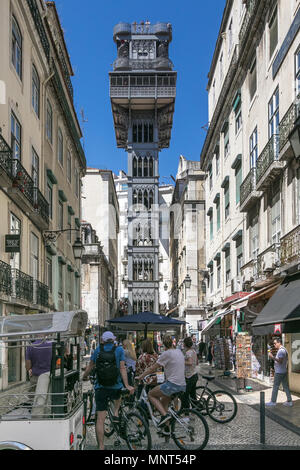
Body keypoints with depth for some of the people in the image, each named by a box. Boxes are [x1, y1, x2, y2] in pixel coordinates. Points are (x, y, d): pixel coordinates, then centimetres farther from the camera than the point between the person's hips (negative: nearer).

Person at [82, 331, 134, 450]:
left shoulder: (98, 350, 3)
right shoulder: (119, 349, -1)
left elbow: (90, 367, 11)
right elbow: (122, 368, -8)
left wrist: (84, 377, 28)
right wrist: (127, 385, -8)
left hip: (100, 388, 0)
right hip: (115, 387, 0)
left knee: (100, 418, 2)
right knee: (118, 396, 38)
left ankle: (101, 446, -1)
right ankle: (116, 412, 16)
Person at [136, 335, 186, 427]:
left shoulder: (167, 353, -9)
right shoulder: (179, 352, 13)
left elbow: (153, 368, -6)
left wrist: (140, 377, 2)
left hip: (172, 384, -8)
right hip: (182, 386, 8)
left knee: (151, 394, 9)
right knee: (163, 402, 24)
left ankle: (164, 414, -8)